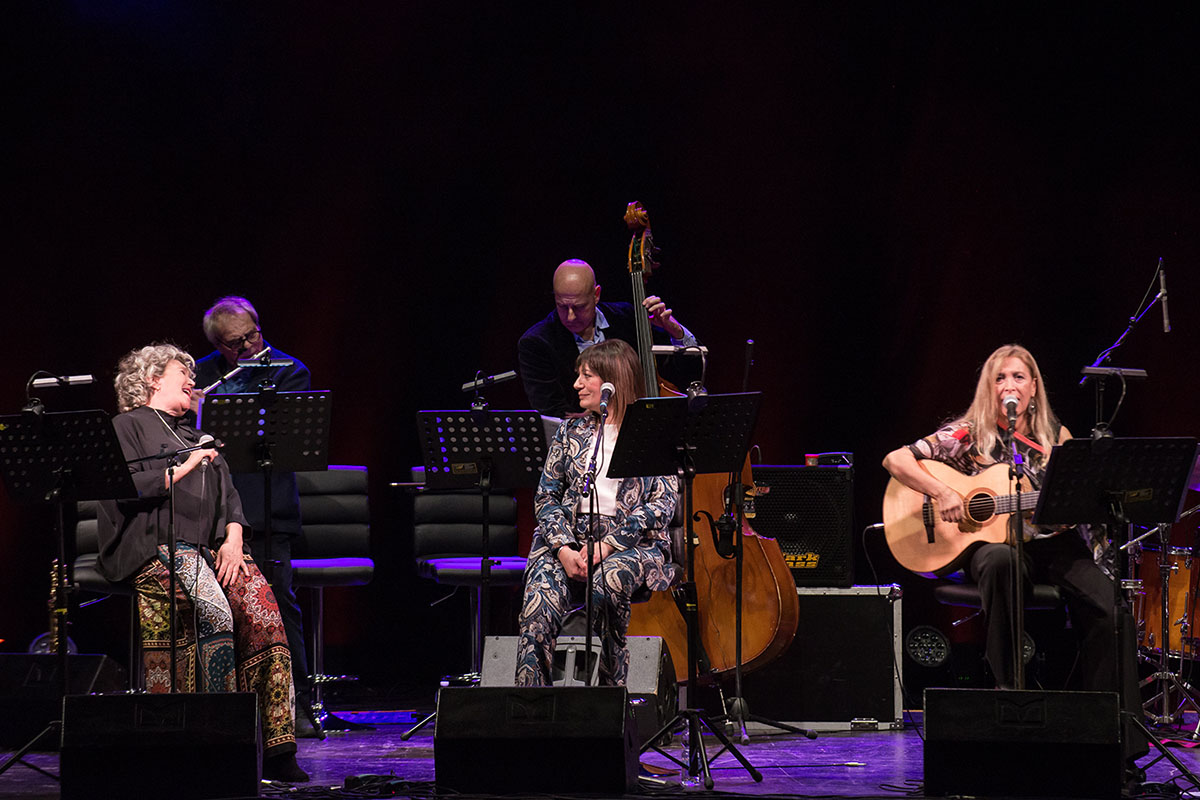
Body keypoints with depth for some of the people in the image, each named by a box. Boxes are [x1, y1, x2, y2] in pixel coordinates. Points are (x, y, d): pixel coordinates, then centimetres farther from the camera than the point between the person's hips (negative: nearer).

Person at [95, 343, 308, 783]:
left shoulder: (194, 436, 31)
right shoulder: (128, 426, 10)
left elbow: (228, 495, 22)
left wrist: (233, 538, 3)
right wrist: (183, 468, -7)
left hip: (212, 548, 6)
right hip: (159, 546, -6)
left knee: (261, 608, -22)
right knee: (215, 610, -34)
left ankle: (274, 746, -27)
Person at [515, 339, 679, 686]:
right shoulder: (571, 431, 18)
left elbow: (662, 505, -3)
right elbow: (546, 497, 12)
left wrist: (606, 546, -14)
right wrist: (563, 548, -8)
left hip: (632, 543, -3)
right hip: (569, 539, 3)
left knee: (608, 580, -38)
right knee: (539, 600, -28)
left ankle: (611, 693, -22)